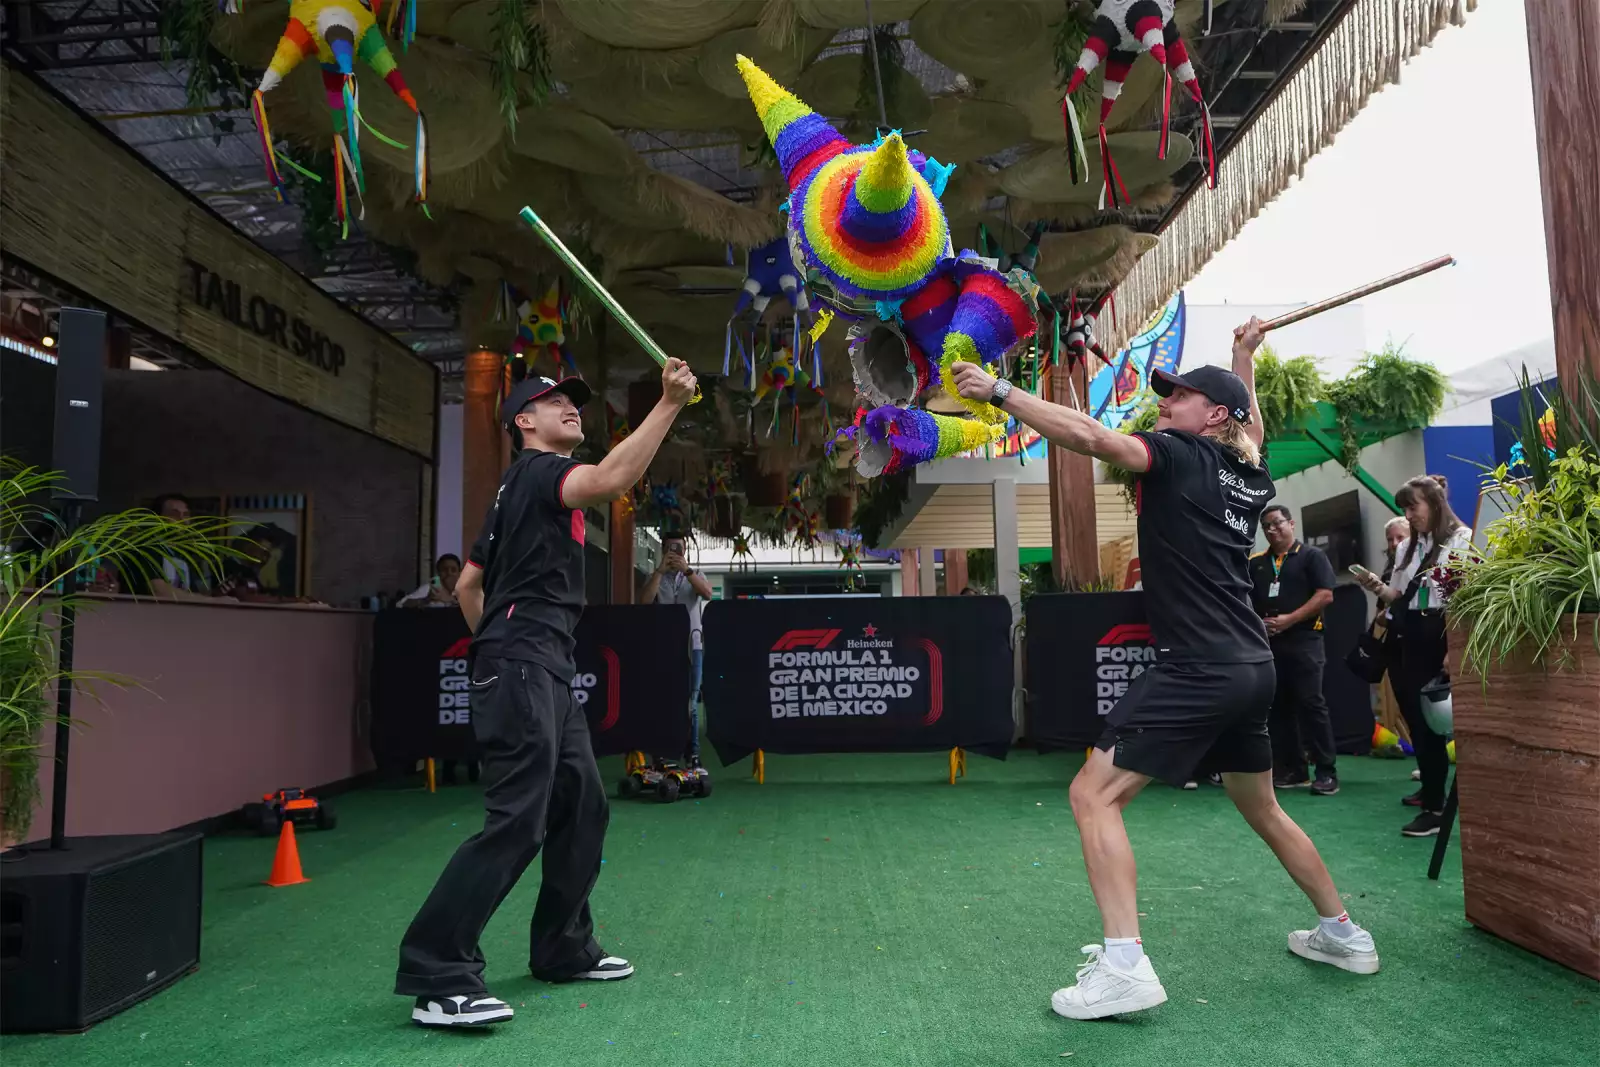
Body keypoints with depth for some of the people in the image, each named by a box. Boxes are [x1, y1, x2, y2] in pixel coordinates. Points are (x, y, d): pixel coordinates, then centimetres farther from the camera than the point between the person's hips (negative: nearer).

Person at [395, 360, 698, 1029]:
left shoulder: (519, 487, 25)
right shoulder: (538, 469, -5)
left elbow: (467, 584, 27)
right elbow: (609, 482, -29)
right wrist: (670, 403, -31)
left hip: (545, 671, 11)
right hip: (523, 668, -11)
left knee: (583, 804, 14)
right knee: (517, 819, -14)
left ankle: (563, 951, 24)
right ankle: (437, 976, -9)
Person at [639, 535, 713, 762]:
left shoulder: (695, 575, 11)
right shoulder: (654, 577, 10)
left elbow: (709, 594, -8)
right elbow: (645, 600, -9)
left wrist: (686, 570, -19)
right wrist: (660, 570, -15)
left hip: (691, 645, 0)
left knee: (690, 702, 1)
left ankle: (692, 752, 4)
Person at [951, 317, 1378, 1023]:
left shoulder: (1179, 456, -7)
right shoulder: (1251, 475, 15)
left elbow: (1087, 435, -21)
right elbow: (1252, 427, 39)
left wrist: (998, 392, -17)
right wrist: (1245, 356, 48)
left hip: (1196, 670, -9)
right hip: (1252, 668, 9)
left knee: (1093, 795, -8)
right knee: (1261, 807, 26)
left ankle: (1124, 966, -14)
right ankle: (1342, 935, 39)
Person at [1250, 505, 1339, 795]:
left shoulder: (1312, 556, 2)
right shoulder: (1255, 563, 14)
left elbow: (1325, 595, -8)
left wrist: (1289, 619, -15)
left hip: (1303, 639, -5)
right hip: (1267, 642, 5)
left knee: (1311, 704, -8)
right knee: (1279, 706, 7)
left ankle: (1326, 771, -2)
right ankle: (1293, 769, 15)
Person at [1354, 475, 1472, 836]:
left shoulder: (1461, 539, -5)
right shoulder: (1407, 547, 18)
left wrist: (1456, 648, -18)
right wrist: (1377, 587, -4)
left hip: (1438, 637, -7)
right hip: (1405, 637, 7)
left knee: (1429, 720, -8)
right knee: (1414, 718, 13)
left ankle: (1435, 808, -3)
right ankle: (1431, 788, 30)